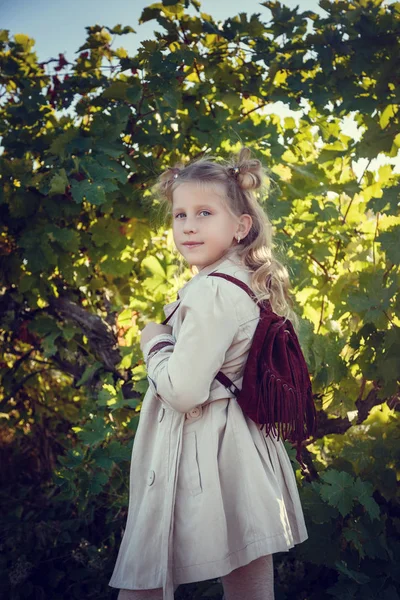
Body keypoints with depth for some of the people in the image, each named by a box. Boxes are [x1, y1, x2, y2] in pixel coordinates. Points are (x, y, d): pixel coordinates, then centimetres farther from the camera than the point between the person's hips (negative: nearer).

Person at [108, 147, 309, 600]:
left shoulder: (210, 293, -20)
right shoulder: (246, 284, 9)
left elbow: (184, 392, -22)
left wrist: (155, 342, -7)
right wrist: (175, 324, 13)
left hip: (200, 453, -10)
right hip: (240, 444, 10)